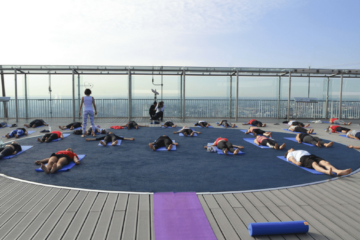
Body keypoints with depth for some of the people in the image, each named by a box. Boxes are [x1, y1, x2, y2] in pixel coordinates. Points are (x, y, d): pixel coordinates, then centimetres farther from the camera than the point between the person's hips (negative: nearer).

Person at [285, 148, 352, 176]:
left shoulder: (302, 151, 46)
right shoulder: (289, 154, 29)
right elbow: (292, 159, 6)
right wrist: (296, 162, -17)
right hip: (303, 158, -6)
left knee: (326, 162, -26)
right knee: (314, 164, -40)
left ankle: (339, 171, -54)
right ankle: (326, 171, -71)